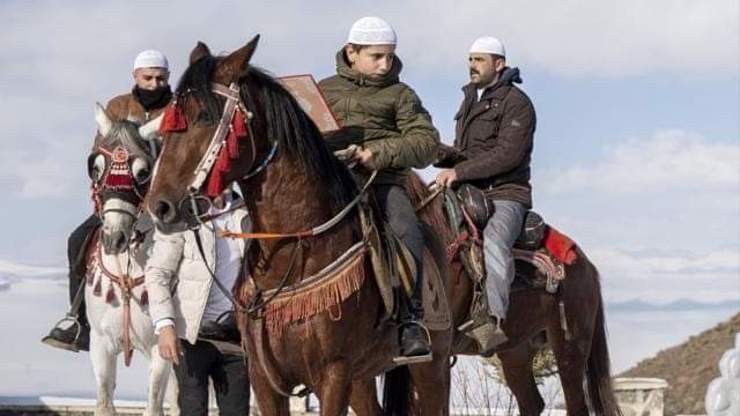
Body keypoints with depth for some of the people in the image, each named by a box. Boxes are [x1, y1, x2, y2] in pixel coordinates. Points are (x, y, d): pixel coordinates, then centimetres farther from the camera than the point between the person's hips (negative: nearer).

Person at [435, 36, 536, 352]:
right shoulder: (470, 100, 22)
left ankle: (496, 320, -46)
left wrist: (460, 171, -21)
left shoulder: (516, 103, -4)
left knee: (493, 240, -35)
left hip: (505, 194, -9)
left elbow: (508, 154, -16)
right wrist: (448, 156, 5)